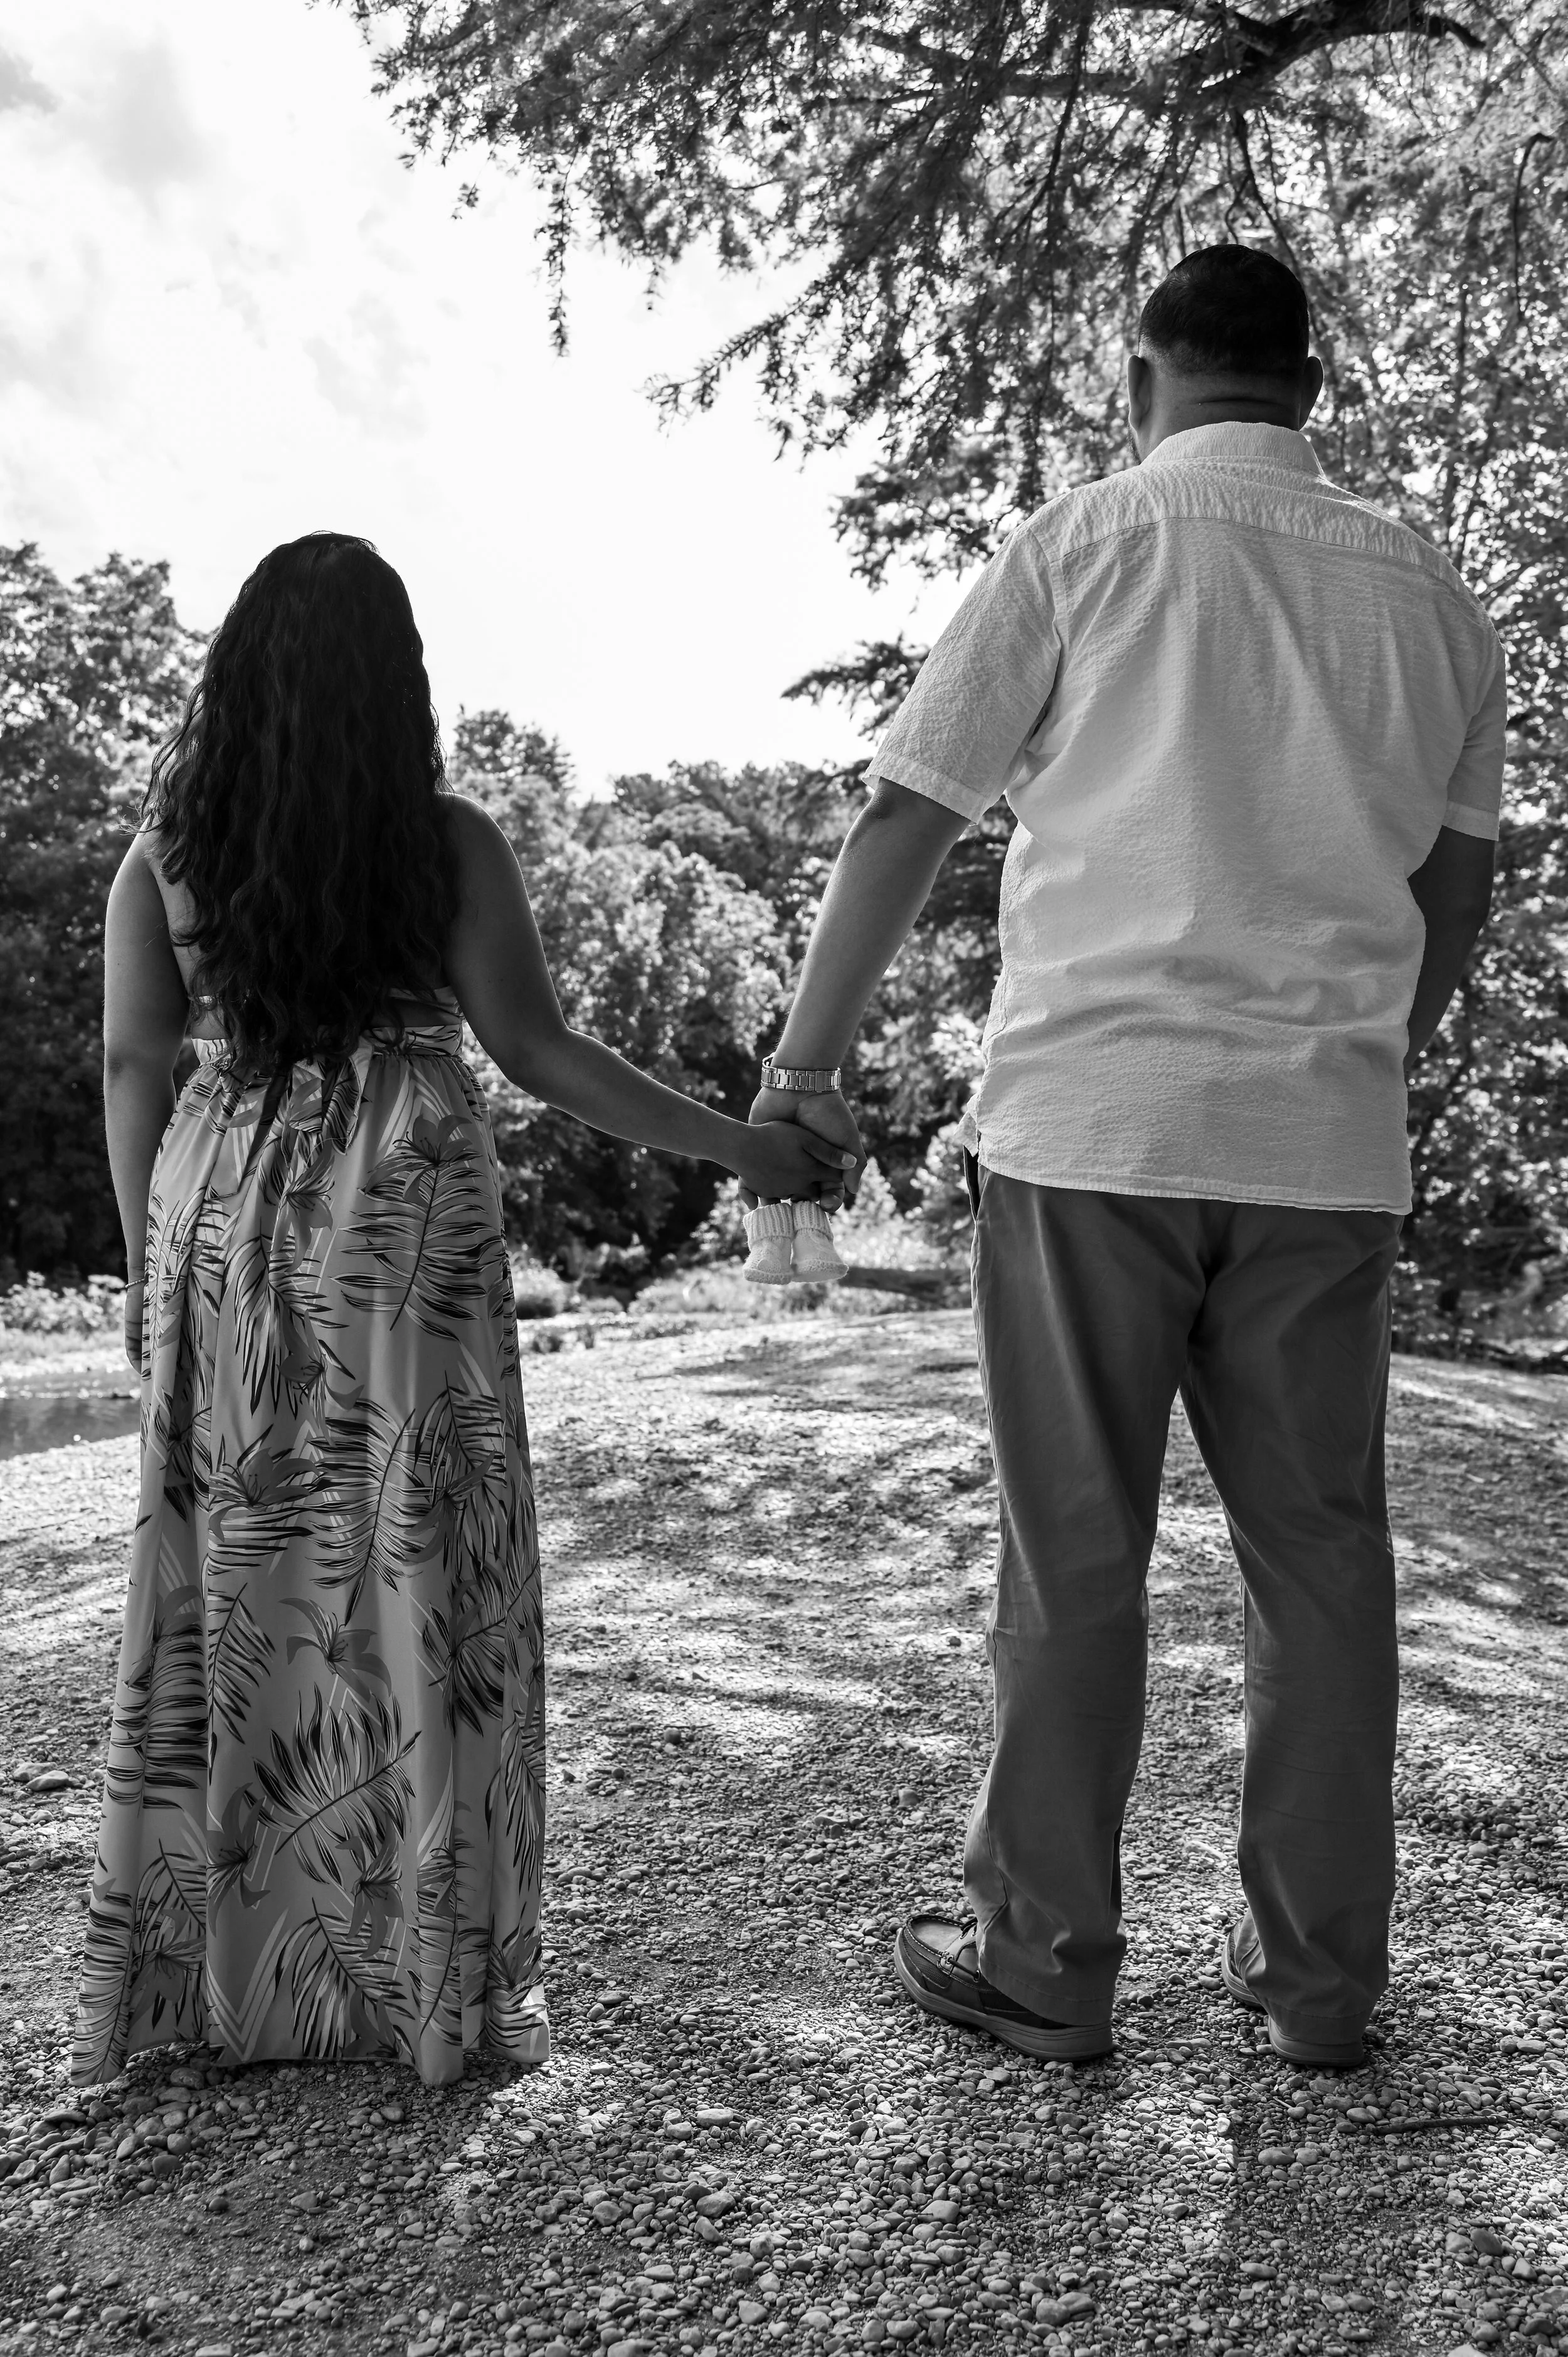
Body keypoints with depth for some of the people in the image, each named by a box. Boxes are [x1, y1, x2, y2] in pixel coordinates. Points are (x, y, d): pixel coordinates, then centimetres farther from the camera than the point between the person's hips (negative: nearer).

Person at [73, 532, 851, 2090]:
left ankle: (211, 1966, 21)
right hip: (405, 1219, -3)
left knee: (224, 1583, 11)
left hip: (223, 1216, 3)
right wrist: (746, 1151, -2)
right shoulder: (448, 841, -4)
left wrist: (152, 1257, 12)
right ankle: (420, 1972, 14)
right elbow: (536, 1052, -7)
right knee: (409, 1578, 5)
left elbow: (133, 1063, 3)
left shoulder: (165, 839, 4)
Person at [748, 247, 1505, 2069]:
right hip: (1328, 1137, 4)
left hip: (1089, 1112, -3)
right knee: (1320, 1547, 10)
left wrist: (806, 1063, 9)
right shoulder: (1427, 591, 13)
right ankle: (1319, 1975, 20)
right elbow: (1457, 886, 17)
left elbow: (904, 822, 1)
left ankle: (1045, 1963, 14)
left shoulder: (1085, 542, 2)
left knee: (1073, 1553, 4)